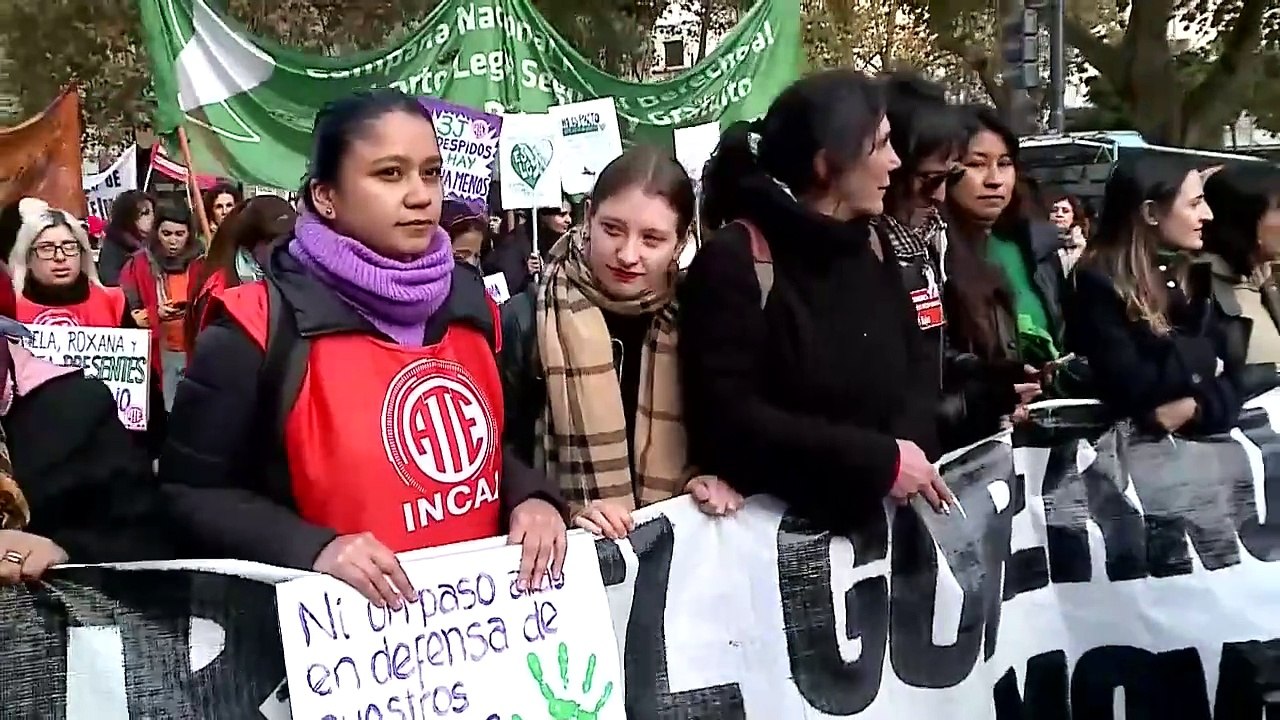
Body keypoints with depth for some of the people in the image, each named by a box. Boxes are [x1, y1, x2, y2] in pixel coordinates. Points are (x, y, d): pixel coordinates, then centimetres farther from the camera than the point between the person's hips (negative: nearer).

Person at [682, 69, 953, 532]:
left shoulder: (872, 246, 8)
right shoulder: (732, 260, -15)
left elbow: (916, 365, 9)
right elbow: (728, 416, -21)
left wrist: (909, 447, -12)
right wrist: (879, 459, -21)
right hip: (771, 521, -6)